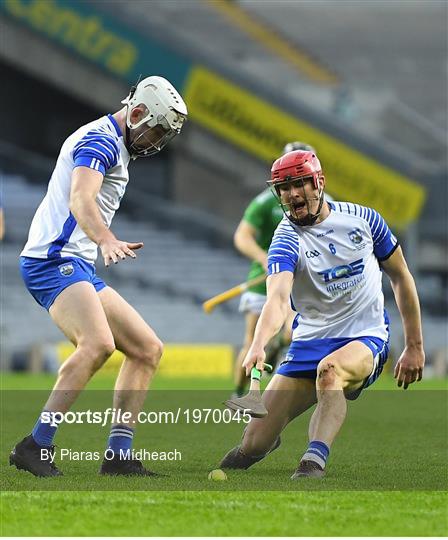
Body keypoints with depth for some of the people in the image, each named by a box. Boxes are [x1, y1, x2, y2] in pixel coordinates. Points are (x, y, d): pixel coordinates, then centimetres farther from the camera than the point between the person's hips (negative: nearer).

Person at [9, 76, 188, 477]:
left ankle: (118, 456, 4)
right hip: (55, 260, -11)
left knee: (147, 349, 9)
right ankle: (34, 447, -31)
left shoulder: (112, 145, 22)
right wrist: (106, 241, -45)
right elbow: (80, 199, -29)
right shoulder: (102, 140, -11)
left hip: (78, 268, 11)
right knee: (98, 344, -32)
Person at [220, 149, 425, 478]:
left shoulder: (362, 219, -1)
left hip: (366, 339, -1)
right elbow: (278, 297, -30)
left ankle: (314, 462, -45)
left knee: (330, 369, -38)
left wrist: (415, 347, 11)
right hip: (310, 343, 1)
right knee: (256, 440, -6)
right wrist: (258, 345, -50)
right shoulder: (287, 239, -10)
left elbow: (401, 278, 12)